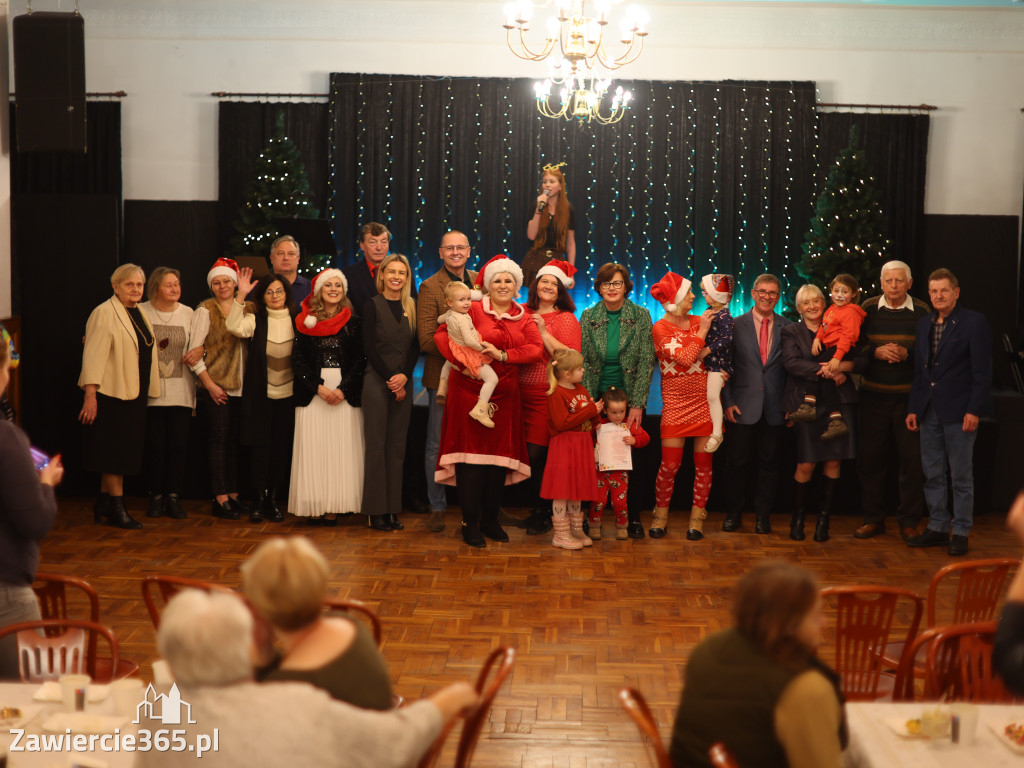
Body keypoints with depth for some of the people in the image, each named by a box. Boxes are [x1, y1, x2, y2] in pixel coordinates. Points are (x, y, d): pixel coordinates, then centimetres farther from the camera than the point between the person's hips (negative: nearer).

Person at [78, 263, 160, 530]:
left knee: (121, 452, 11)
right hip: (112, 392, -8)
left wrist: (147, 391, 17)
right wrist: (90, 394, -22)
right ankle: (117, 507, 4)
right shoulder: (104, 313, -10)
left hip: (134, 393, 8)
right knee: (115, 450, -3)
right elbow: (93, 354, -16)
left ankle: (103, 506, 19)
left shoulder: (139, 313, 14)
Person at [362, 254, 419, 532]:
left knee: (397, 446, 6)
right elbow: (370, 348, -6)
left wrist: (404, 376, -9)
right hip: (377, 381, -4)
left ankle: (393, 509, 11)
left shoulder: (411, 307, 9)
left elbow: (415, 347, 6)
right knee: (376, 444, -3)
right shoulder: (372, 306, -1)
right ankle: (376, 511, 3)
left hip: (403, 383, 4)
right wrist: (390, 379, -10)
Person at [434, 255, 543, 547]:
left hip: (505, 393, 4)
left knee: (500, 455, 8)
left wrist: (503, 355, -16)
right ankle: (470, 523, 5)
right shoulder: (473, 309, 0)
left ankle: (490, 520, 20)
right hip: (470, 389, -4)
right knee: (471, 451, -3)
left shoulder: (523, 317, 10)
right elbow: (441, 334, -4)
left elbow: (536, 348, -3)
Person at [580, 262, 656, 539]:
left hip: (629, 397, -1)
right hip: (596, 397, 1)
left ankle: (632, 516, 12)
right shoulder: (588, 317, 3)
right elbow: (583, 361, 1)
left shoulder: (641, 316, -1)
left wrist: (638, 404, -10)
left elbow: (646, 362, -4)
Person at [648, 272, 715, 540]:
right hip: (676, 404, -4)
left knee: (703, 462, 3)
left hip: (704, 401, 4)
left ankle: (697, 517, 14)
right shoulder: (661, 328, -5)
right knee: (669, 464, -4)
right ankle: (661, 515, 14)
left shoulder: (700, 322, 9)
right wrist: (702, 332, -11)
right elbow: (685, 359, -16)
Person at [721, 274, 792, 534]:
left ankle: (763, 514, 19)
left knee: (769, 461, 7)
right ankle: (734, 513, 17)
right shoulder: (736, 325, 3)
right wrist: (728, 401, -6)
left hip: (775, 406, 1)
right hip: (744, 405, -1)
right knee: (737, 461, 3)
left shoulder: (787, 327, 6)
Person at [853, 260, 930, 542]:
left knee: (912, 459, 1)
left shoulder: (922, 311, 2)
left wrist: (906, 354, -16)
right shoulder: (868, 308, 4)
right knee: (870, 457, 5)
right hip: (873, 395, 1)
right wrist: (877, 352, -13)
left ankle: (909, 521, 14)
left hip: (909, 396, -1)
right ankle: (874, 518, 18)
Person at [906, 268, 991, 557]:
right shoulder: (924, 324, 12)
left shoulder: (974, 322, -6)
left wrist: (974, 410, -15)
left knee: (961, 476, 3)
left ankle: (961, 532, 12)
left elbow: (982, 371, -9)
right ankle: (937, 528, 20)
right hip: (929, 411, 6)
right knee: (932, 475, 10)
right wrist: (913, 408, 9)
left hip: (958, 412, -5)